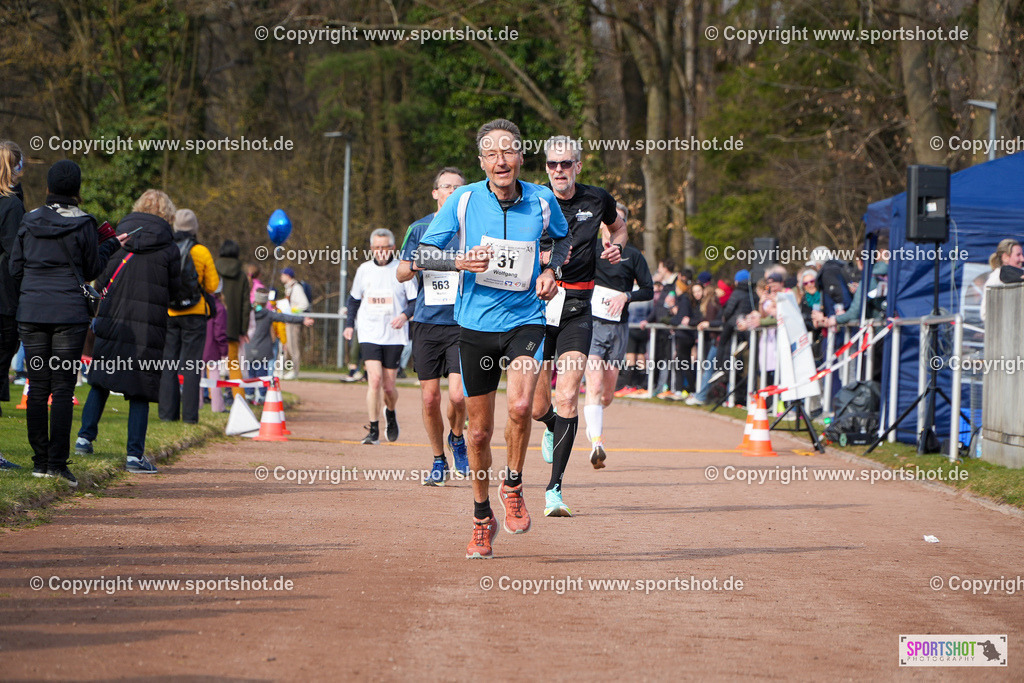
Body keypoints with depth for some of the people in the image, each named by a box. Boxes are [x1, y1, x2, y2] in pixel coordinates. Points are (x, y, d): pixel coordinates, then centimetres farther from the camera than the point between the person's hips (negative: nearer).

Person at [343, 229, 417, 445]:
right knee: (375, 380, -16)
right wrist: (349, 324, 12)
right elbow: (354, 299, 21)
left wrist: (405, 315, -18)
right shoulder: (364, 270, 7)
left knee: (388, 386, 2)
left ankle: (390, 413, 36)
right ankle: (373, 431, -10)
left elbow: (416, 300, 1)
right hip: (369, 335, 1)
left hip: (394, 336, -1)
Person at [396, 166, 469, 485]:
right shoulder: (419, 228, 8)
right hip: (426, 322, 2)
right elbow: (401, 274, 10)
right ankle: (439, 461, 17)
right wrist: (417, 265, -11)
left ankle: (457, 439, 18)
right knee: (430, 397, 1)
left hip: (462, 323, -2)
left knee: (457, 395, -14)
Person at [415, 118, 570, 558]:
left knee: (520, 406, -25)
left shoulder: (542, 200, -3)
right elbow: (421, 256, -2)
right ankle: (482, 519, 25)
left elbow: (561, 238, 19)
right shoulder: (463, 201, -6)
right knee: (479, 430, 6)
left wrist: (551, 271, 0)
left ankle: (512, 487, 1)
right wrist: (461, 262, -20)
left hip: (525, 320, -1)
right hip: (476, 325, 1)